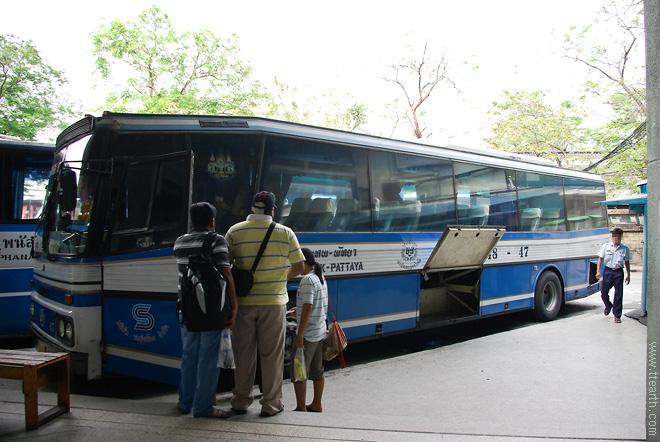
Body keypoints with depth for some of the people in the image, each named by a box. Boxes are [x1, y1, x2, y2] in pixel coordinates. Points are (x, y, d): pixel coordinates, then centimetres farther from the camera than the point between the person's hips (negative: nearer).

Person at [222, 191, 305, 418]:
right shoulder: (285, 233, -1)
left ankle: (241, 402, 20)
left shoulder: (235, 231, -1)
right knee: (271, 354, 8)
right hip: (274, 301, -1)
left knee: (243, 353, 12)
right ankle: (271, 403, 14)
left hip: (243, 301, 1)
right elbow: (298, 266, 2)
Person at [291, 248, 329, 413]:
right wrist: (298, 310, 29)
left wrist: (300, 335, -21)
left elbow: (307, 308, -23)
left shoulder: (307, 280, -17)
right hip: (320, 332, 9)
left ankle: (301, 408, 8)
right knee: (317, 371, 16)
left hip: (308, 334, -9)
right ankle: (316, 405, 25)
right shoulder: (321, 278, 11)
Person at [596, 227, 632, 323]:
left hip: (619, 272, 0)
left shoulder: (625, 249, 7)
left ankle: (617, 315, 10)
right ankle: (608, 306, 35)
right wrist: (598, 271, -5)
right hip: (607, 271, 0)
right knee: (604, 292, 2)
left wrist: (628, 275, 10)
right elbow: (600, 259, 5)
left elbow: (627, 262, 13)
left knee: (618, 294, -1)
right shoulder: (606, 246, 4)